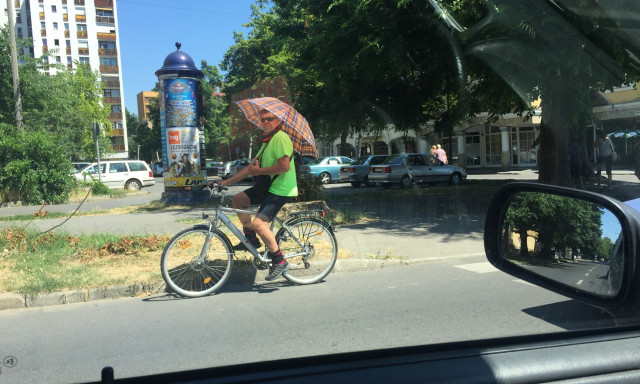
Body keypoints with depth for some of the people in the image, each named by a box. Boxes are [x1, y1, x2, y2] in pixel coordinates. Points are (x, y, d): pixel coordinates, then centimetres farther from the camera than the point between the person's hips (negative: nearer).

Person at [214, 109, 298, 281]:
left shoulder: (280, 138, -13)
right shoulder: (268, 141, 19)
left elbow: (284, 166, -26)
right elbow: (251, 167, 17)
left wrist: (259, 171, -13)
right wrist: (226, 182, 11)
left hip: (282, 189, -10)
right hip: (269, 185, 10)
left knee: (259, 223, -19)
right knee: (238, 199, 6)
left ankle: (280, 262, -7)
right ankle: (251, 238, 15)